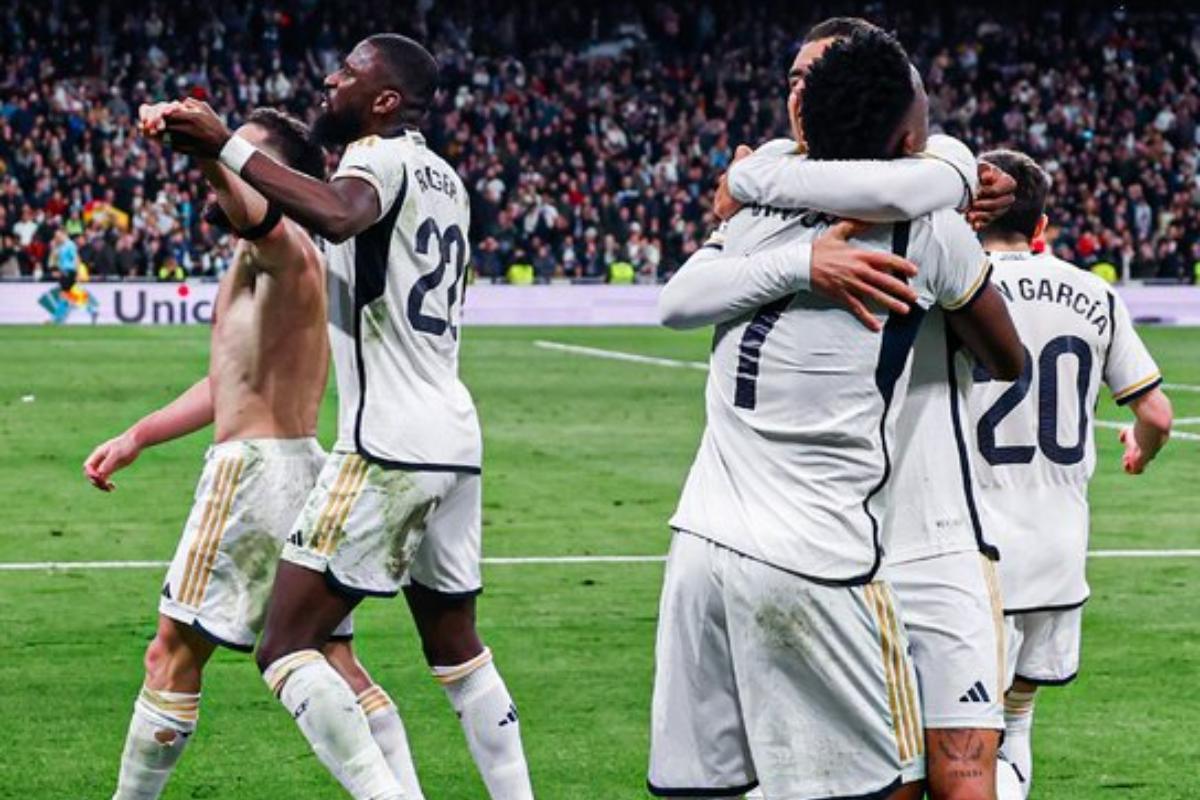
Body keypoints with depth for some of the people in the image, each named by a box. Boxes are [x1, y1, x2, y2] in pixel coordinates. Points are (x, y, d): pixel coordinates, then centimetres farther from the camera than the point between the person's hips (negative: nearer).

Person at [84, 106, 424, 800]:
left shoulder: (286, 248, -12)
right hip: (297, 466, 10)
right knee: (334, 663, 9)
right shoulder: (253, 259, 20)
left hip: (256, 470, -10)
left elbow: (253, 214, -38)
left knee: (174, 656, -2)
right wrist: (135, 439, 27)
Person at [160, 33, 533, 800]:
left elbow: (339, 215, -33)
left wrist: (228, 146, -33)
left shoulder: (379, 157, -8)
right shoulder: (444, 178, 18)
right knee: (457, 650, 20)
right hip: (457, 443, 9)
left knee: (286, 648, -6)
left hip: (388, 448, -9)